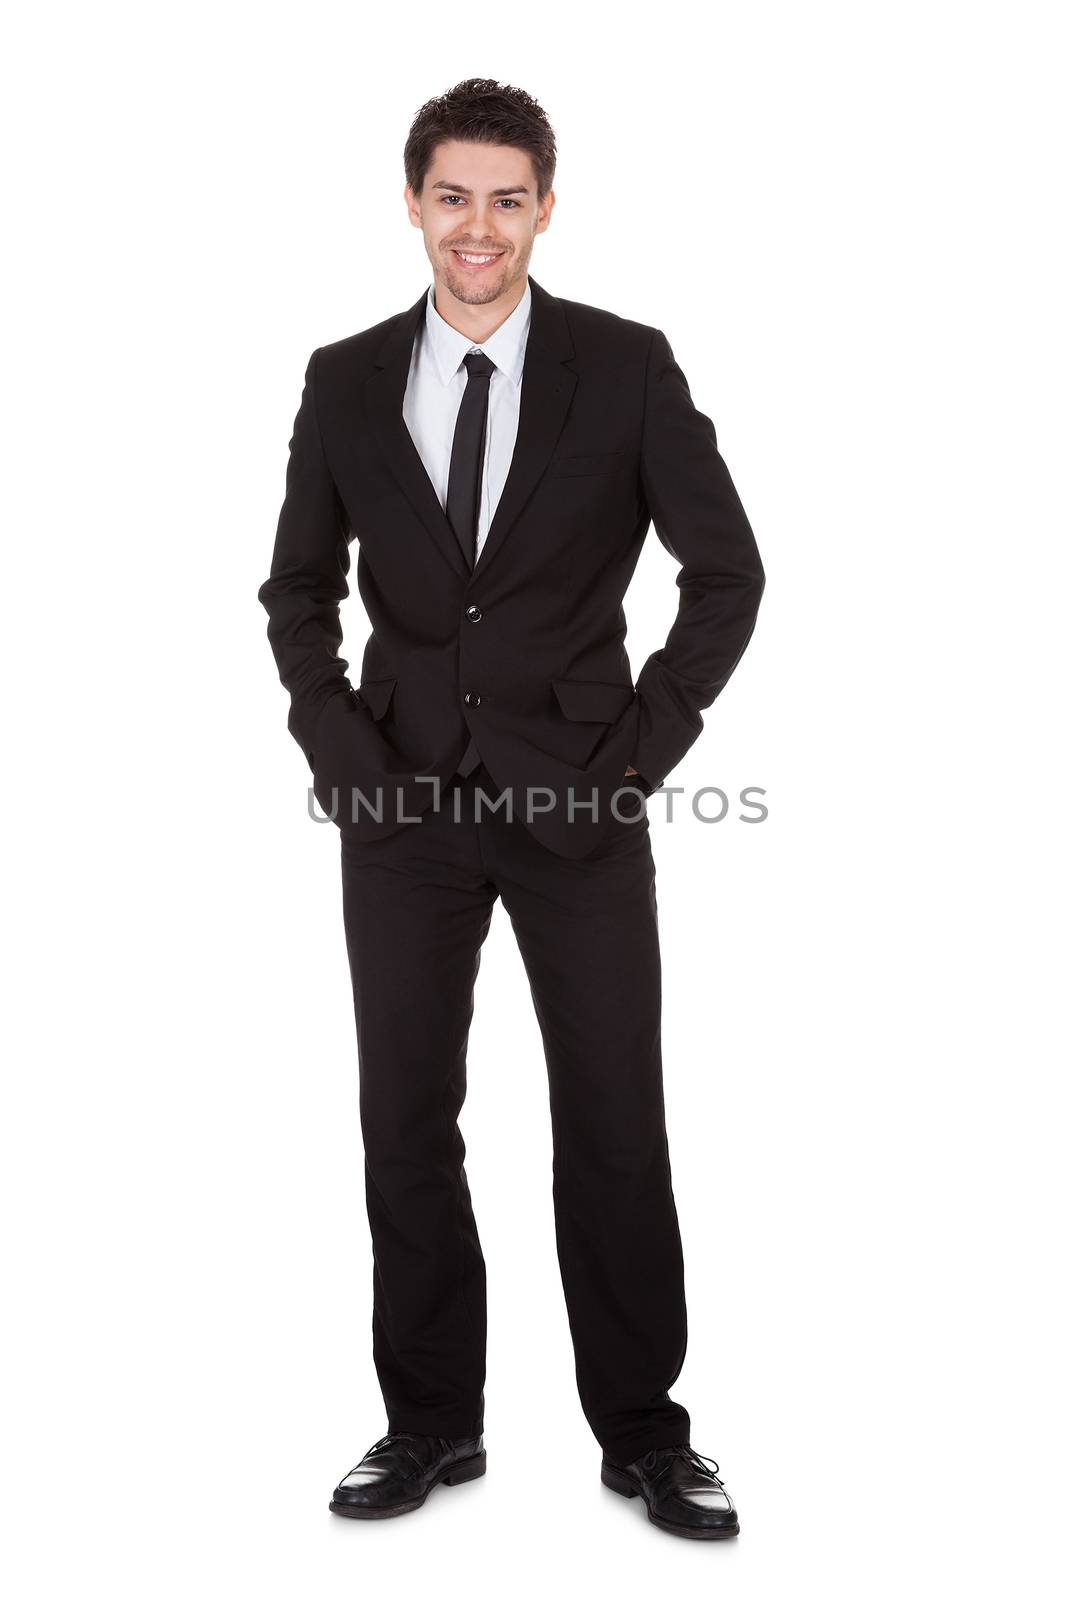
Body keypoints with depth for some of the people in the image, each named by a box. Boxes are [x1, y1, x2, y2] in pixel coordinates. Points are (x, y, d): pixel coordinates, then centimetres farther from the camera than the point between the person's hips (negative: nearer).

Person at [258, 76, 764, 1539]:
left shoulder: (626, 368, -2)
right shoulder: (346, 381, 5)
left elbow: (727, 570, -1)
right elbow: (300, 591, 12)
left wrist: (643, 745, -7)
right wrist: (338, 746, -2)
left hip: (577, 801, -2)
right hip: (405, 801, 3)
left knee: (615, 1125, 4)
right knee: (406, 1122, 8)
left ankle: (642, 1431, 21)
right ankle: (433, 1424, 24)